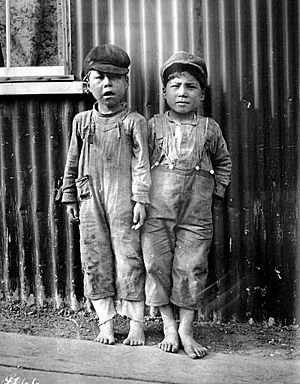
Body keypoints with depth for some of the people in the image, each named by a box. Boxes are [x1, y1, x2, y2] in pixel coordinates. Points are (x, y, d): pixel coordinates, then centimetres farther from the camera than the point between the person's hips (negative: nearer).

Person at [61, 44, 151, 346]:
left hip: (123, 199, -4)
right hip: (91, 199, 4)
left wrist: (141, 199, -12)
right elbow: (72, 162, 16)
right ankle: (106, 322, 14)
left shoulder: (134, 121, -1)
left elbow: (141, 162, -5)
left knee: (128, 257, -2)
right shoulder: (82, 121, 10)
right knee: (95, 259, 5)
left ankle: (136, 323, 7)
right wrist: (70, 197, 15)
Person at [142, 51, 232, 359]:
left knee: (191, 269, 2)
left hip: (196, 215, 0)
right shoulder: (154, 126, 4)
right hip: (156, 212, 0)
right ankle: (169, 326, 17)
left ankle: (186, 330, 14)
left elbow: (223, 162, 22)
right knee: (157, 267, 3)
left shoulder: (209, 128, 7)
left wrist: (215, 190, 13)